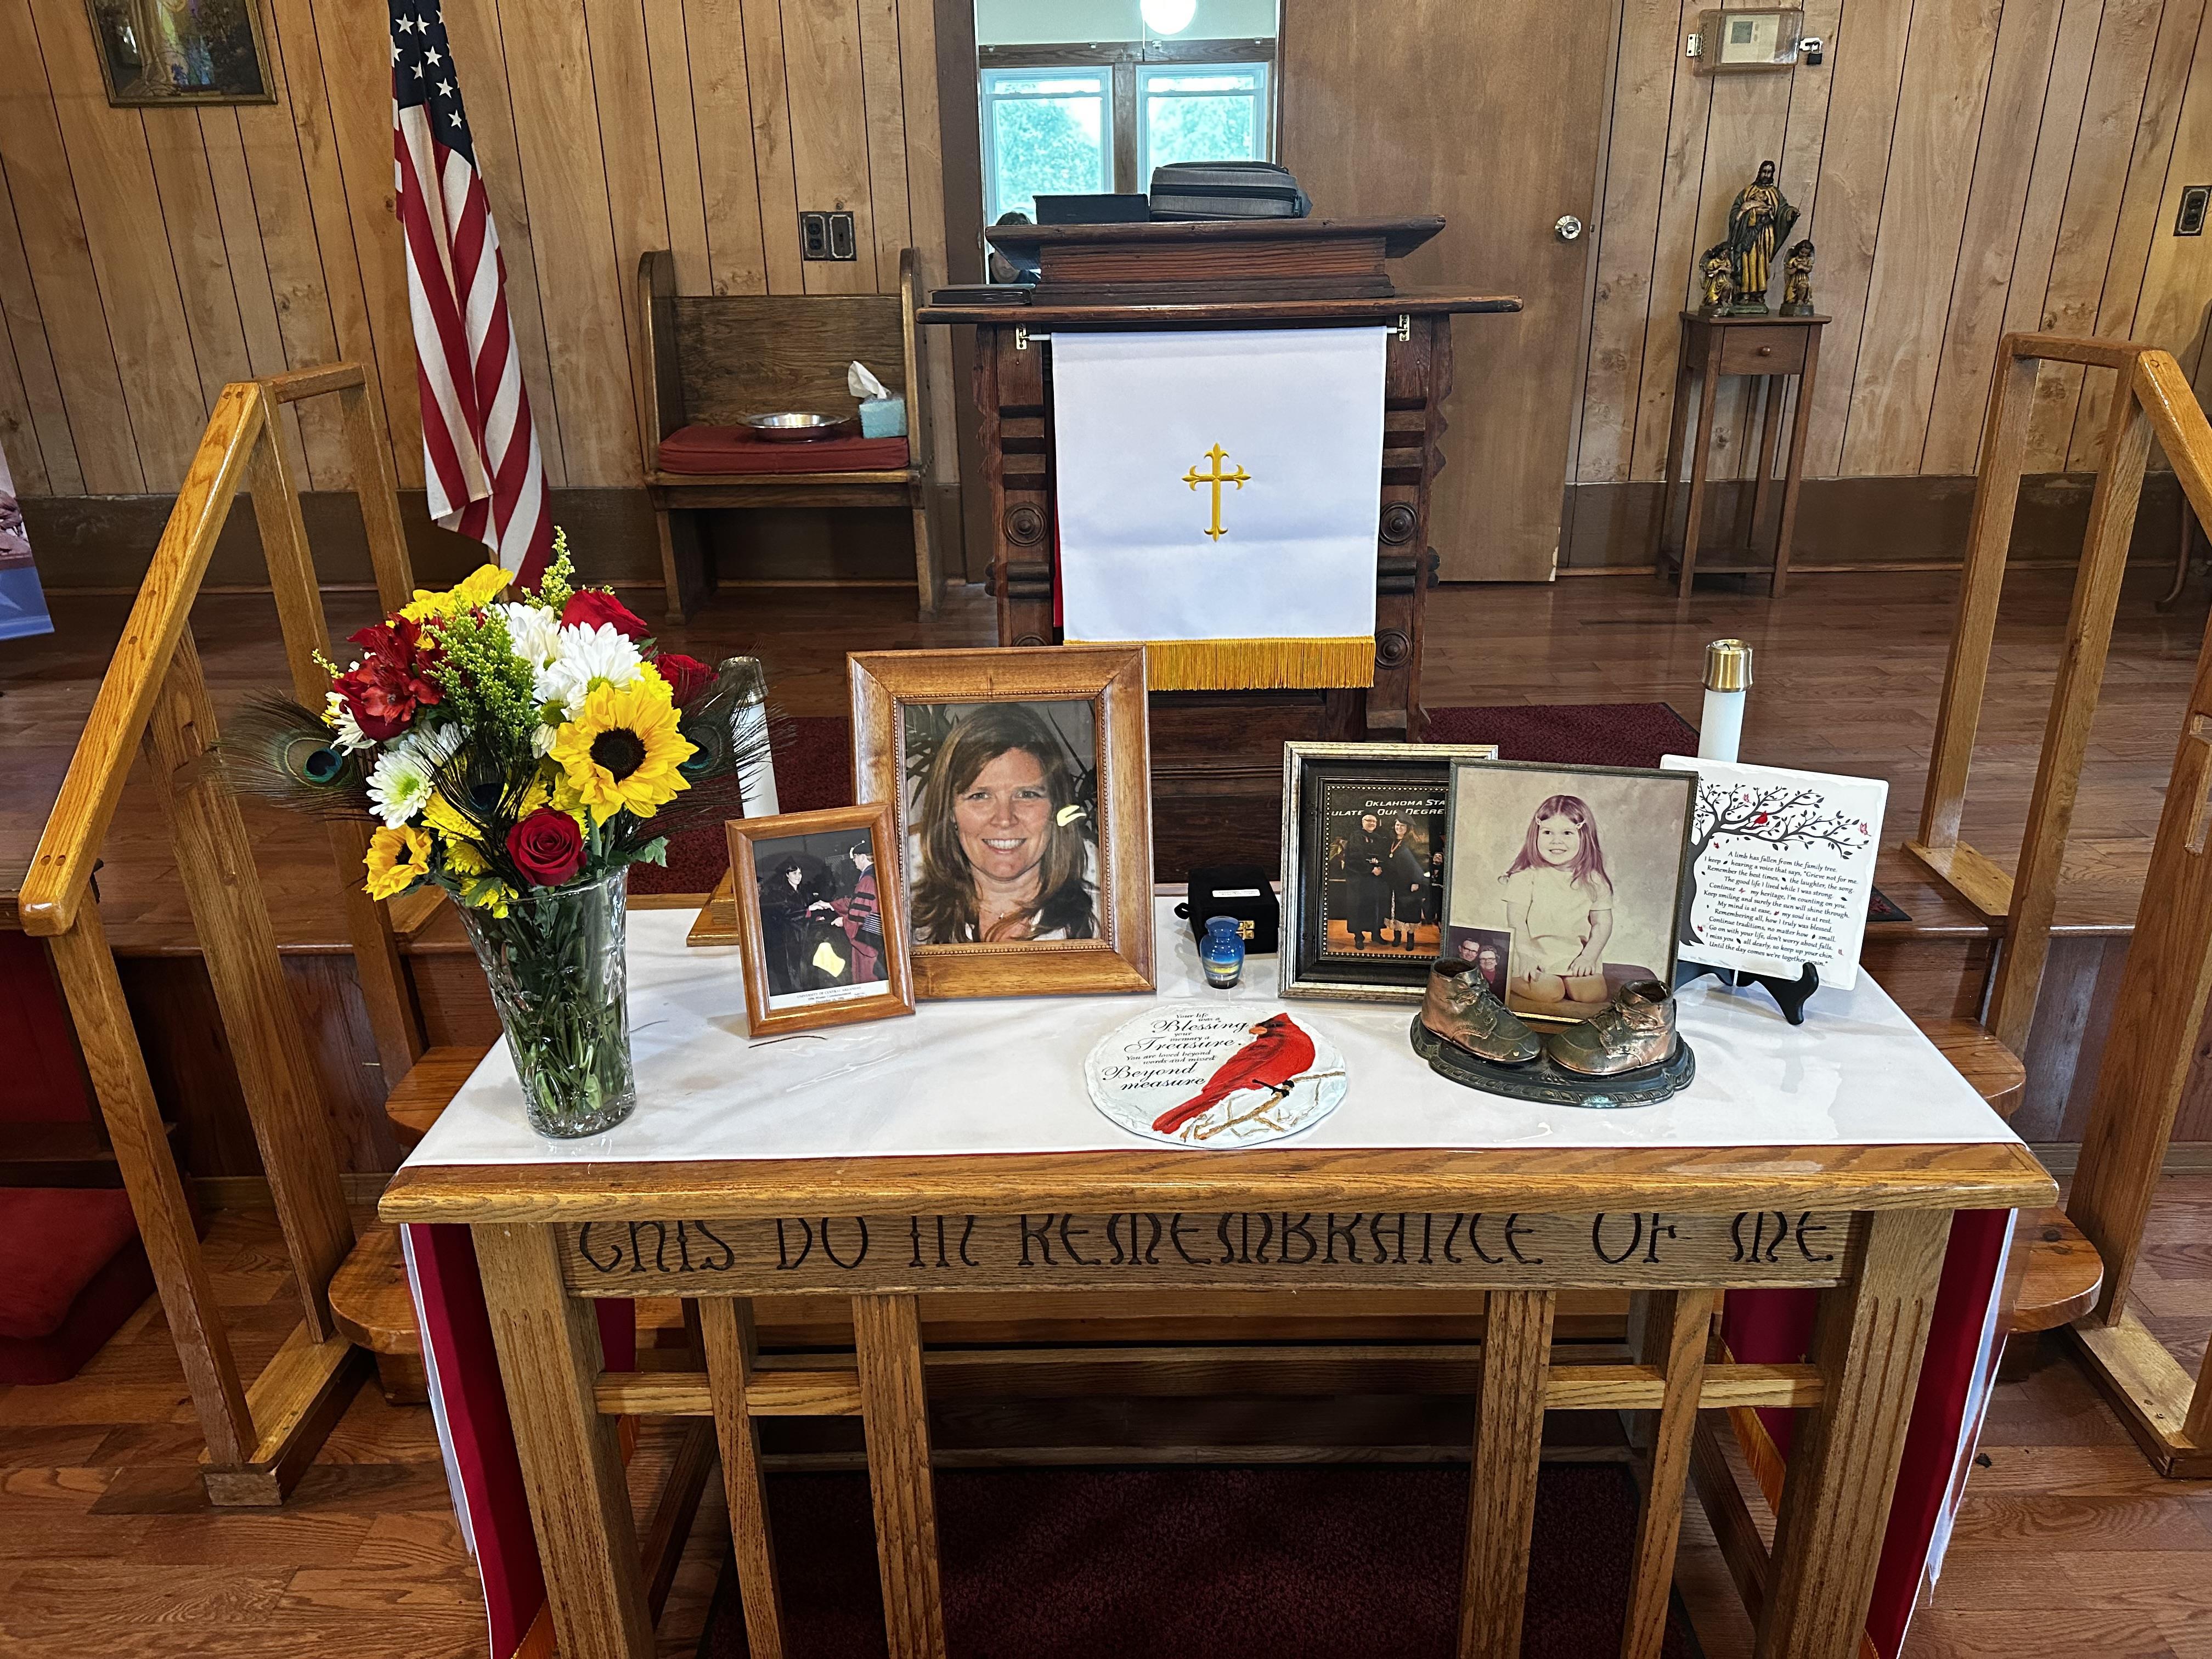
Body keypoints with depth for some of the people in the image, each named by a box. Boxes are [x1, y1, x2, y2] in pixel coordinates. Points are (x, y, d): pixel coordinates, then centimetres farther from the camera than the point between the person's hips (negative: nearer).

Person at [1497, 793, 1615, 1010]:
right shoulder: (1527, 875, -4)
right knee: (1549, 991, -26)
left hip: (1576, 956, 3)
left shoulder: (1593, 880, 5)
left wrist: (1589, 956, -6)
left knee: (1593, 993, -20)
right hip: (1534, 953, -3)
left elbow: (1603, 923, 7)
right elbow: (1516, 920, -6)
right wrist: (1525, 956, -16)